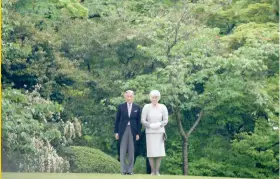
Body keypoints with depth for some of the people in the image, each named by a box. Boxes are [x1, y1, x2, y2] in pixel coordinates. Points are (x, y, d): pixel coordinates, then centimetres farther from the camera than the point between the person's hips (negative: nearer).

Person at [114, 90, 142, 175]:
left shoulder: (137, 107, 6)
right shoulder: (121, 107, 4)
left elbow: (139, 121, 5)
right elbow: (117, 120, 5)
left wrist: (138, 133, 0)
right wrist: (116, 132, 0)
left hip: (133, 131, 1)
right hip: (123, 130, -1)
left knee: (131, 151, 3)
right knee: (122, 151, -1)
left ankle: (130, 170, 8)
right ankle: (123, 170, 1)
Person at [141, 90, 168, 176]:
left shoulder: (163, 107, -4)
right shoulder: (146, 107, -7)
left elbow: (166, 120, -3)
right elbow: (143, 120, -7)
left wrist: (159, 124, -21)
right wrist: (151, 125, -21)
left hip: (160, 132, 1)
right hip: (150, 132, -1)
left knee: (159, 152, -2)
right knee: (151, 152, -3)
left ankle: (157, 171, 7)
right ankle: (152, 171, 7)